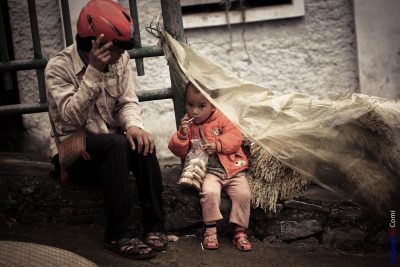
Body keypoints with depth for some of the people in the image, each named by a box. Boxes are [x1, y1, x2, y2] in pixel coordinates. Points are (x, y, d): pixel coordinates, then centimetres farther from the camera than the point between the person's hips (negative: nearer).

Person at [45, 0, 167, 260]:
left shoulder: (121, 59, -1)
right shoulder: (59, 67, -16)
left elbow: (128, 102, -1)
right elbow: (72, 118, -25)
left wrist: (133, 125, -24)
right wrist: (94, 71, -32)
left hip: (111, 144, 4)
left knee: (141, 143, -28)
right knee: (116, 144, -34)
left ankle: (155, 225, -19)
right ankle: (120, 235, -30)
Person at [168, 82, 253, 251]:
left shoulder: (220, 120, 5)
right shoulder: (187, 124, 8)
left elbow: (235, 136, -5)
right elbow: (179, 151, 4)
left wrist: (218, 145, -18)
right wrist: (182, 135, -13)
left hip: (232, 169, 1)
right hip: (208, 172, 0)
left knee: (243, 193, -21)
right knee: (209, 192, -31)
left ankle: (240, 232, -9)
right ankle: (210, 229, -15)